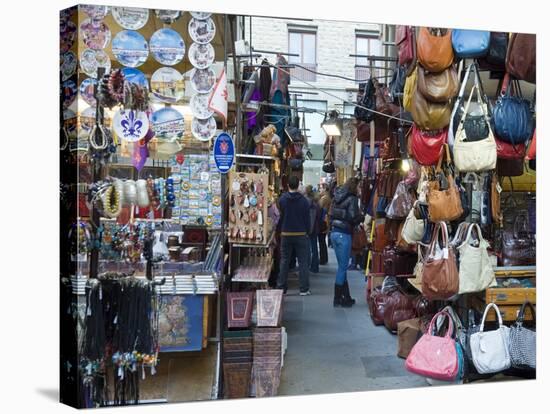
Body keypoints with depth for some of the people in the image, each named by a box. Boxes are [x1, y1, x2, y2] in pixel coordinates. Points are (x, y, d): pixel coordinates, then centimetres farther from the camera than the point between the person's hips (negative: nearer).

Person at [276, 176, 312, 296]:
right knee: (303, 262, 4)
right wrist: (307, 231, 10)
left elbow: (280, 217, 4)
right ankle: (304, 289, 4)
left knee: (284, 261, 11)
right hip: (301, 234, -1)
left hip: (286, 234, 2)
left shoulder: (282, 199, -5)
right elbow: (307, 218, -2)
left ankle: (281, 286, 13)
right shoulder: (304, 200, -7)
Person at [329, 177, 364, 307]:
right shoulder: (352, 198, -9)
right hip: (344, 234, -7)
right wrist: (362, 217, 5)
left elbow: (332, 215, 13)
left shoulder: (336, 197, 11)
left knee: (342, 266, 14)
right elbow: (353, 218, -15)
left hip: (334, 232, 7)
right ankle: (337, 299, 7)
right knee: (342, 267, 1)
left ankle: (346, 297, 22)